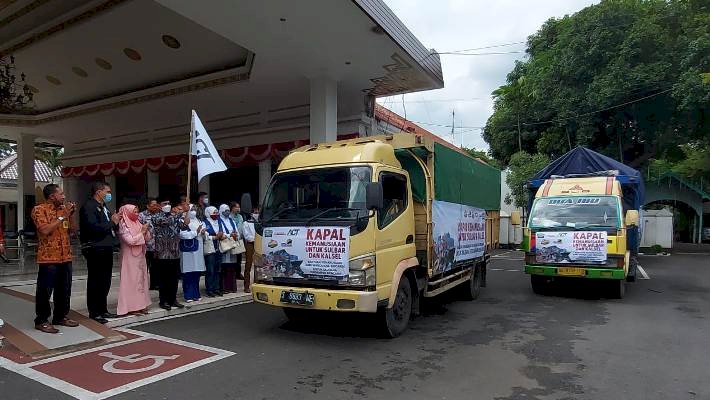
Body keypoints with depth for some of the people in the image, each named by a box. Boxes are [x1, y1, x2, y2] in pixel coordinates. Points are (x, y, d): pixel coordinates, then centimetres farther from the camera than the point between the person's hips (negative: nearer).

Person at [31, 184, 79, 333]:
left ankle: (60, 317, 24)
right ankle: (41, 321, 10)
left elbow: (71, 230, 15)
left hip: (65, 257, 7)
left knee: (64, 289, 12)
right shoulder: (39, 209, -8)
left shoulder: (63, 209, 13)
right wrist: (62, 217, -17)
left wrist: (71, 215, 0)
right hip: (48, 258, -7)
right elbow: (45, 230, -21)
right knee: (45, 291, 0)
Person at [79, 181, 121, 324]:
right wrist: (112, 222, -14)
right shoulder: (88, 207, -11)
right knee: (95, 282, 0)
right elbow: (94, 227, -24)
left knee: (105, 281, 14)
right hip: (95, 250, -9)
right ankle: (94, 312, 9)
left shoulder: (104, 207, 19)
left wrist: (115, 221, 5)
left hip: (106, 249, 9)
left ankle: (103, 310, 24)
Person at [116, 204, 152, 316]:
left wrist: (146, 231, -8)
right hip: (130, 258, -7)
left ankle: (140, 304, 17)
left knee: (141, 279, 9)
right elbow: (131, 241, -19)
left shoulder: (138, 224, 9)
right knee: (131, 280, -3)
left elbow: (147, 239, 9)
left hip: (140, 257, 7)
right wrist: (142, 232, -13)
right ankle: (131, 306, 3)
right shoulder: (123, 226, -9)